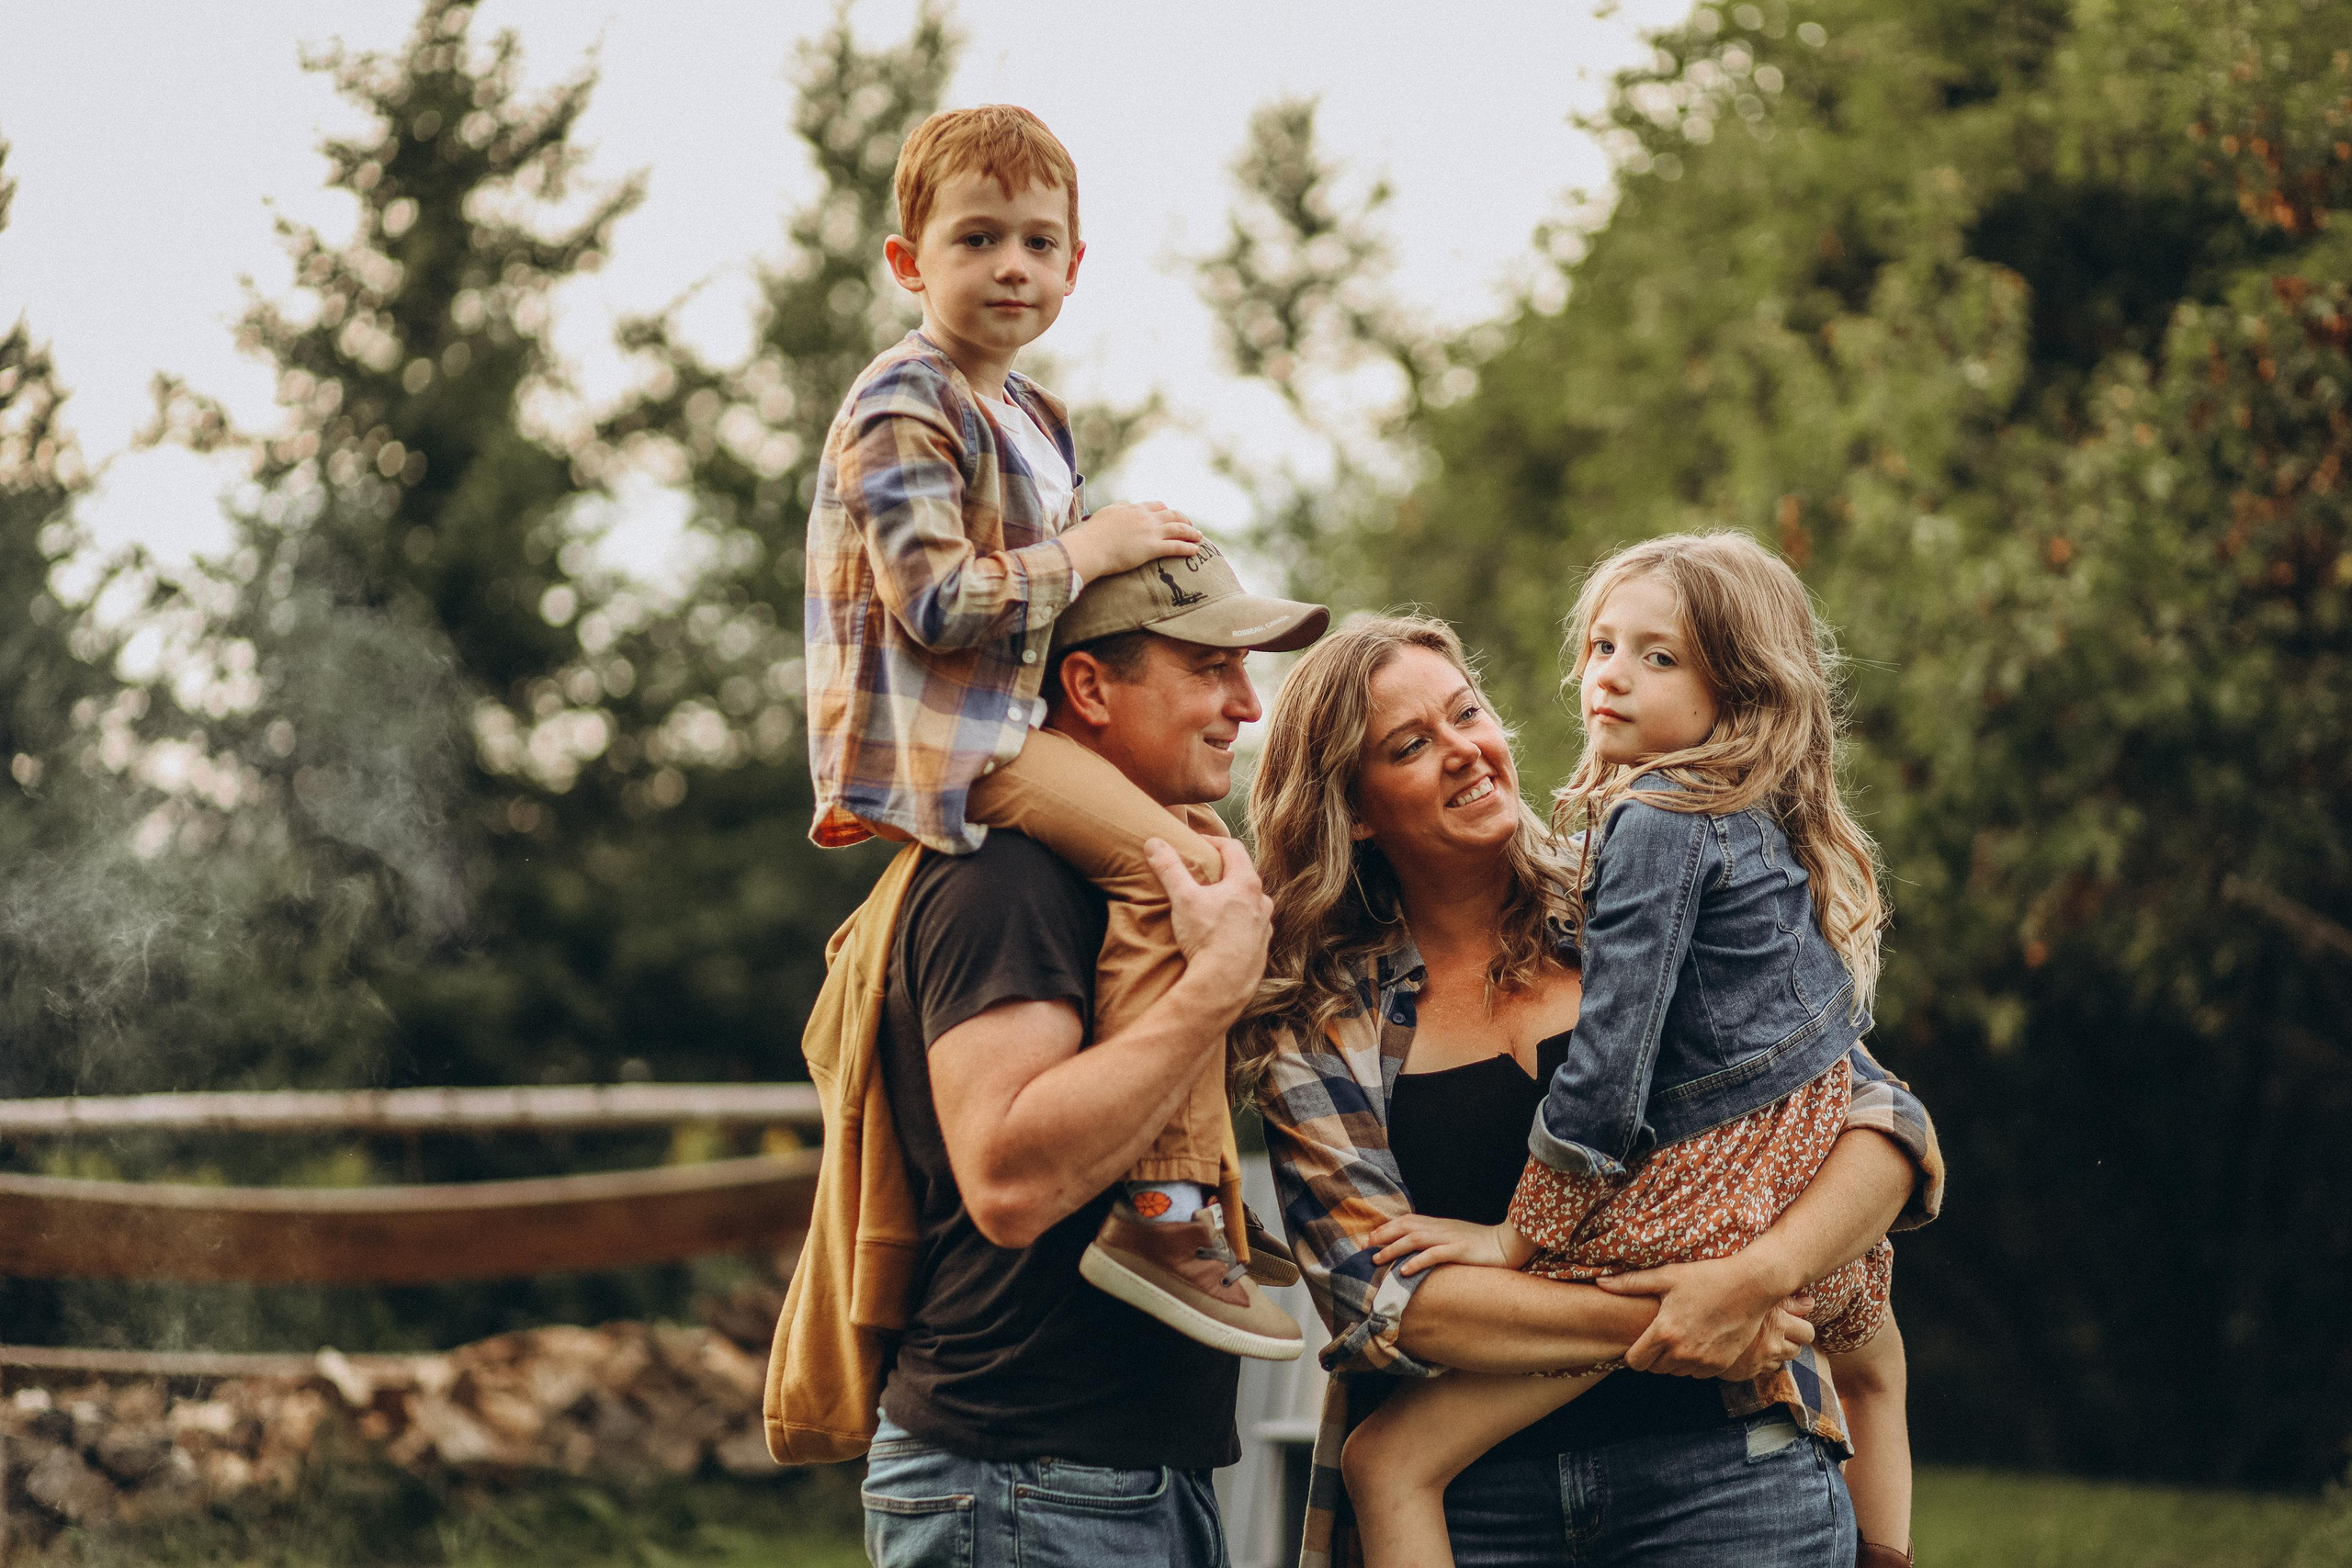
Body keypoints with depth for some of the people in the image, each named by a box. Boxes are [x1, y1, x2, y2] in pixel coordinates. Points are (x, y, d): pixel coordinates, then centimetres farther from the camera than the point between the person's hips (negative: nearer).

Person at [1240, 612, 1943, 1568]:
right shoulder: (1319, 1030, 4)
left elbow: (1886, 1128, 0)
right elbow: (1379, 1292, -7)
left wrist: (1756, 1276, -19)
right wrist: (1647, 1325, -17)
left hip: (1721, 1472, 0)